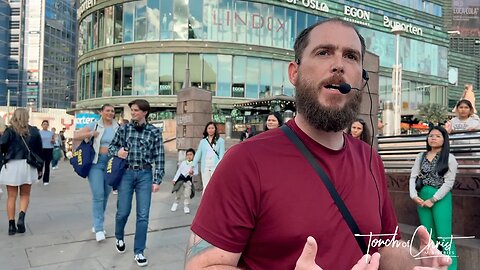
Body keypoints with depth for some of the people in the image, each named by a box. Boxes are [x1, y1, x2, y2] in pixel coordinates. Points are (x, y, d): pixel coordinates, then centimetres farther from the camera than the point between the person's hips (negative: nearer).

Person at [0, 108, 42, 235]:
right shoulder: (34, 131, 3)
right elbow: (39, 150, 8)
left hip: (11, 165, -1)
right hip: (28, 165, 1)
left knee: (11, 196, 7)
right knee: (25, 195, 15)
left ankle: (11, 225, 9)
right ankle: (21, 217, -7)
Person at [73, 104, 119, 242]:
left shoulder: (117, 128, 7)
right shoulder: (94, 125, 1)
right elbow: (76, 136, -3)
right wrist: (93, 134, -12)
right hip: (96, 162, -3)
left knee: (105, 196, 10)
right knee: (98, 195, -9)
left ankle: (97, 224, 26)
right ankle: (99, 229, -2)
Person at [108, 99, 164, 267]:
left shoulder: (154, 132, -1)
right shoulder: (123, 129, 3)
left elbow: (159, 157, -1)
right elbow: (111, 147, 14)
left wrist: (157, 180, -4)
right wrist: (117, 152, -11)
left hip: (145, 174, -1)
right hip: (126, 173, 1)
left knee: (143, 215, 0)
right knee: (123, 211, 7)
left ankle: (138, 252, 14)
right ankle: (119, 238, 39)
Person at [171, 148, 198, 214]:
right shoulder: (183, 163, 1)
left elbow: (196, 172, -3)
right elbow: (178, 171, 4)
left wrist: (193, 173, -26)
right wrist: (174, 179, 1)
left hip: (188, 179, -1)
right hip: (181, 178, 1)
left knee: (187, 194, -5)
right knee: (178, 192, 6)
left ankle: (186, 206, 7)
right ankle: (176, 203, 30)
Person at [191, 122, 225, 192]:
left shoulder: (220, 140, 2)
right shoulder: (203, 141, 11)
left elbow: (221, 154, -3)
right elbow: (198, 154, 9)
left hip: (215, 166, -3)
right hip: (205, 167, 3)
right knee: (206, 187, 6)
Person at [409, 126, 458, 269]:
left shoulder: (449, 158, -2)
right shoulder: (421, 157, 9)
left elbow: (449, 182, -9)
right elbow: (413, 177, 6)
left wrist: (433, 199, -13)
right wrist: (414, 195, -8)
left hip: (441, 199, -4)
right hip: (422, 198, 4)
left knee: (443, 237, -6)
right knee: (428, 236, 12)